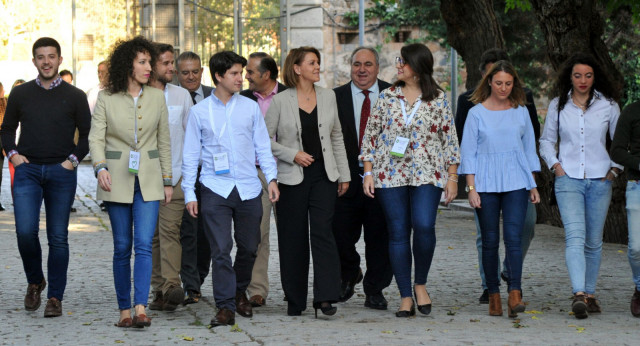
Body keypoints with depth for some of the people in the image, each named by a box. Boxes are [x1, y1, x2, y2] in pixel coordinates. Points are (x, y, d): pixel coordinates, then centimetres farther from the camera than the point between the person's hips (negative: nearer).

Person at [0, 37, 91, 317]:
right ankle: (35, 281, 13)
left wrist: (73, 159, -3)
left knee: (58, 237, 0)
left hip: (61, 173, -1)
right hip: (27, 171, 1)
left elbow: (87, 134, 10)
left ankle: (55, 297, 8)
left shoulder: (74, 96, 5)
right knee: (26, 231, -12)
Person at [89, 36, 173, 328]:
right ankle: (124, 309, 10)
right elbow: (96, 137, -3)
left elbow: (164, 142, 11)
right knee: (122, 247, 2)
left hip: (148, 179, 1)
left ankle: (141, 308, -18)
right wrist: (100, 167, -21)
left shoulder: (156, 98, 7)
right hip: (117, 178, -1)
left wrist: (167, 180, 10)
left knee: (143, 244, -12)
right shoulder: (106, 99, 1)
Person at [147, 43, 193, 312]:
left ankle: (172, 286, -24)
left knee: (169, 229, -15)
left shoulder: (181, 95, 9)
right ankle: (158, 289, 10)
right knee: (152, 234, 4)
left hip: (175, 175, -1)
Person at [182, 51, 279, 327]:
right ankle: (226, 307, -5)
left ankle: (240, 292, 33)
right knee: (221, 250, -8)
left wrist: (271, 177, 2)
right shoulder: (199, 112, 4)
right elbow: (191, 154, 7)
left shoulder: (250, 107, 8)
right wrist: (189, 193, 2)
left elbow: (262, 146, 13)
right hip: (215, 189, -2)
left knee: (249, 247, 10)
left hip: (249, 189, 2)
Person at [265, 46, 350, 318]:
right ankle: (295, 301, 12)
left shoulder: (328, 97, 9)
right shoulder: (280, 101, -2)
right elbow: (265, 139, 1)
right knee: (293, 239, 2)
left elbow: (336, 137, 15)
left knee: (322, 232, -11)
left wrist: (344, 174, 13)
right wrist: (293, 155, -12)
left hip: (323, 176, 2)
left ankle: (325, 297, -14)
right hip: (292, 178, -2)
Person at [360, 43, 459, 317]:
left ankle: (420, 283, 3)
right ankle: (406, 298, 7)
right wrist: (368, 173, 2)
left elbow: (449, 139, 5)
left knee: (424, 226, -21)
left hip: (427, 174, -2)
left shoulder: (438, 99, 4)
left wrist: (452, 177, 1)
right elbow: (370, 135, 9)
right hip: (390, 174, 2)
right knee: (398, 234, 0)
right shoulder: (387, 97, 8)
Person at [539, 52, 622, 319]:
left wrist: (615, 168, 3)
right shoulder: (558, 106, 6)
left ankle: (590, 293, 18)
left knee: (593, 241, 6)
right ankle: (579, 295, -28)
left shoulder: (608, 105, 5)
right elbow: (547, 141, 16)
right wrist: (555, 165, 2)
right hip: (569, 180, -1)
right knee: (575, 236, -17)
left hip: (599, 180, 1)